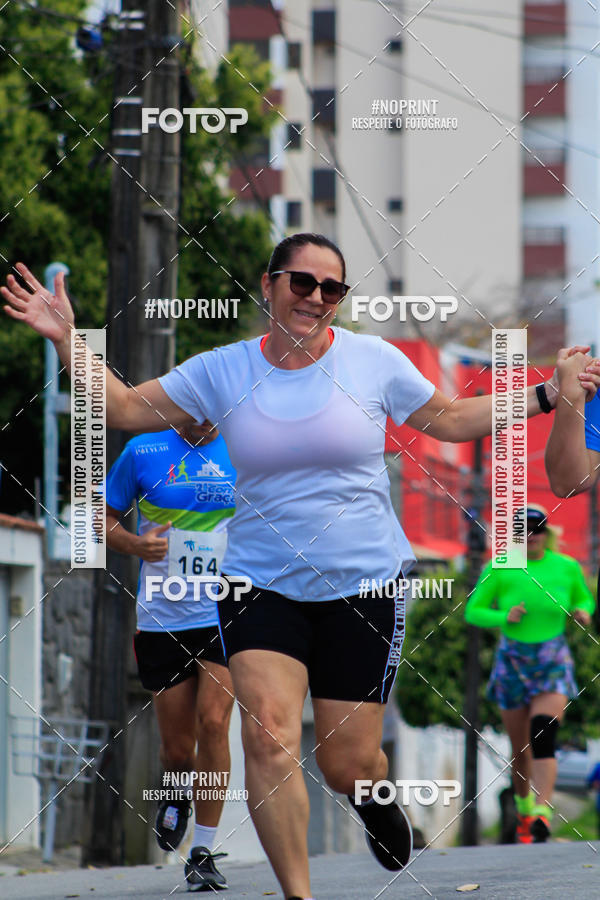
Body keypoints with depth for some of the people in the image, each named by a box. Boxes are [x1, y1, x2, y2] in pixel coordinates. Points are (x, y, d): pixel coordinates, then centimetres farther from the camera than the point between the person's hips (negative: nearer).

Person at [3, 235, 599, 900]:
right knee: (269, 735, -20)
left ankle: (375, 795, 41)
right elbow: (124, 407, 4)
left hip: (364, 584, 0)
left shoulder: (373, 359, 0)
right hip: (261, 583, 0)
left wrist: (545, 395, 6)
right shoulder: (223, 370, 1)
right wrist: (66, 340, -8)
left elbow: (451, 420, 12)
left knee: (348, 766, 1)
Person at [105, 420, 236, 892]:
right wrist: (136, 545, -12)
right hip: (162, 619, 0)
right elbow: (105, 517, 9)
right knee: (177, 746, 3)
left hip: (226, 617, 0)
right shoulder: (142, 452, 0)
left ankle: (204, 853, -7)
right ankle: (176, 793, 41)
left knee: (213, 724, -16)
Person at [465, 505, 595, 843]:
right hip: (513, 662, 1)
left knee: (543, 737, -20)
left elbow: (584, 599, 19)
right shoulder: (499, 570, -3)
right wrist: (504, 617, -16)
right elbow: (473, 611, 2)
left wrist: (582, 612, -5)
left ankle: (542, 814, -30)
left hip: (554, 663, -1)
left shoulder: (567, 567, 1)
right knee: (521, 750, 8)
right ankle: (524, 807, 33)